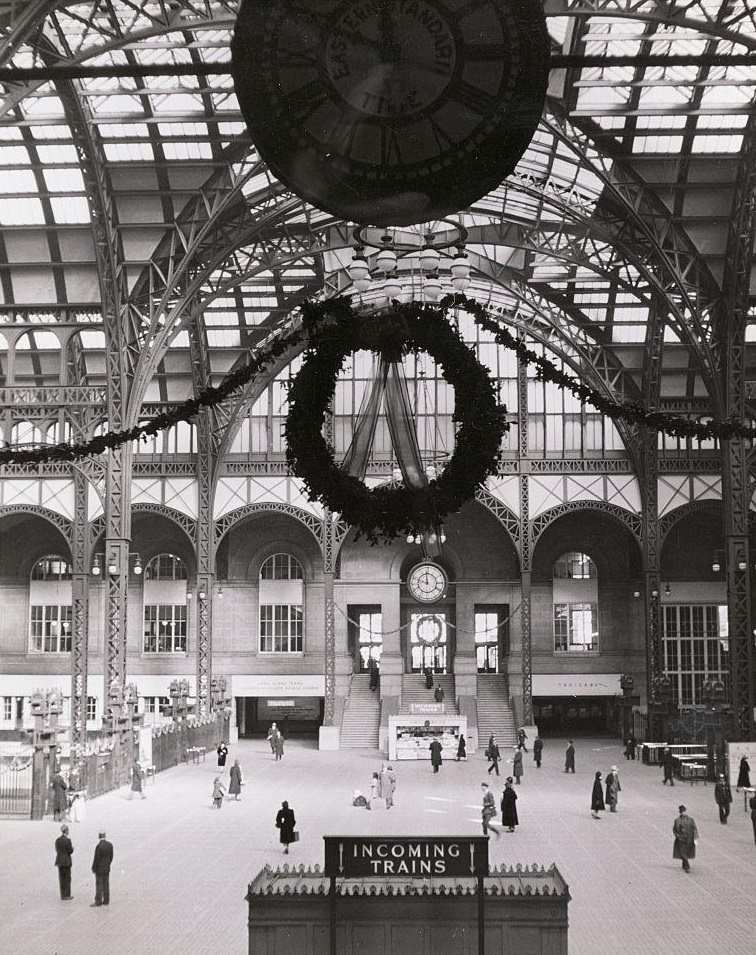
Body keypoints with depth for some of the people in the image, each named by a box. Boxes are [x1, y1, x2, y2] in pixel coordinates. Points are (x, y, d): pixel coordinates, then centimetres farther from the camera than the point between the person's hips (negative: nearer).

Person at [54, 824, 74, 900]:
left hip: (59, 861, 6)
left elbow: (57, 850, 9)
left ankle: (63, 895, 17)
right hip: (66, 861, -6)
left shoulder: (57, 840, 3)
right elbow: (70, 851, -13)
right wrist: (72, 848, 7)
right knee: (67, 878, 2)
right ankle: (66, 895, 4)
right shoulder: (67, 840, -16)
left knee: (61, 878, 12)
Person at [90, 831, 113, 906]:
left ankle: (98, 901, 1)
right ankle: (106, 901, 14)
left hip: (99, 869, -6)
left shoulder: (99, 846, -19)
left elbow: (96, 858, -16)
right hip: (107, 868, 6)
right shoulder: (110, 845, 0)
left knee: (99, 885, -1)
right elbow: (111, 856, 6)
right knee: (106, 885, 10)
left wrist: (93, 868, -5)